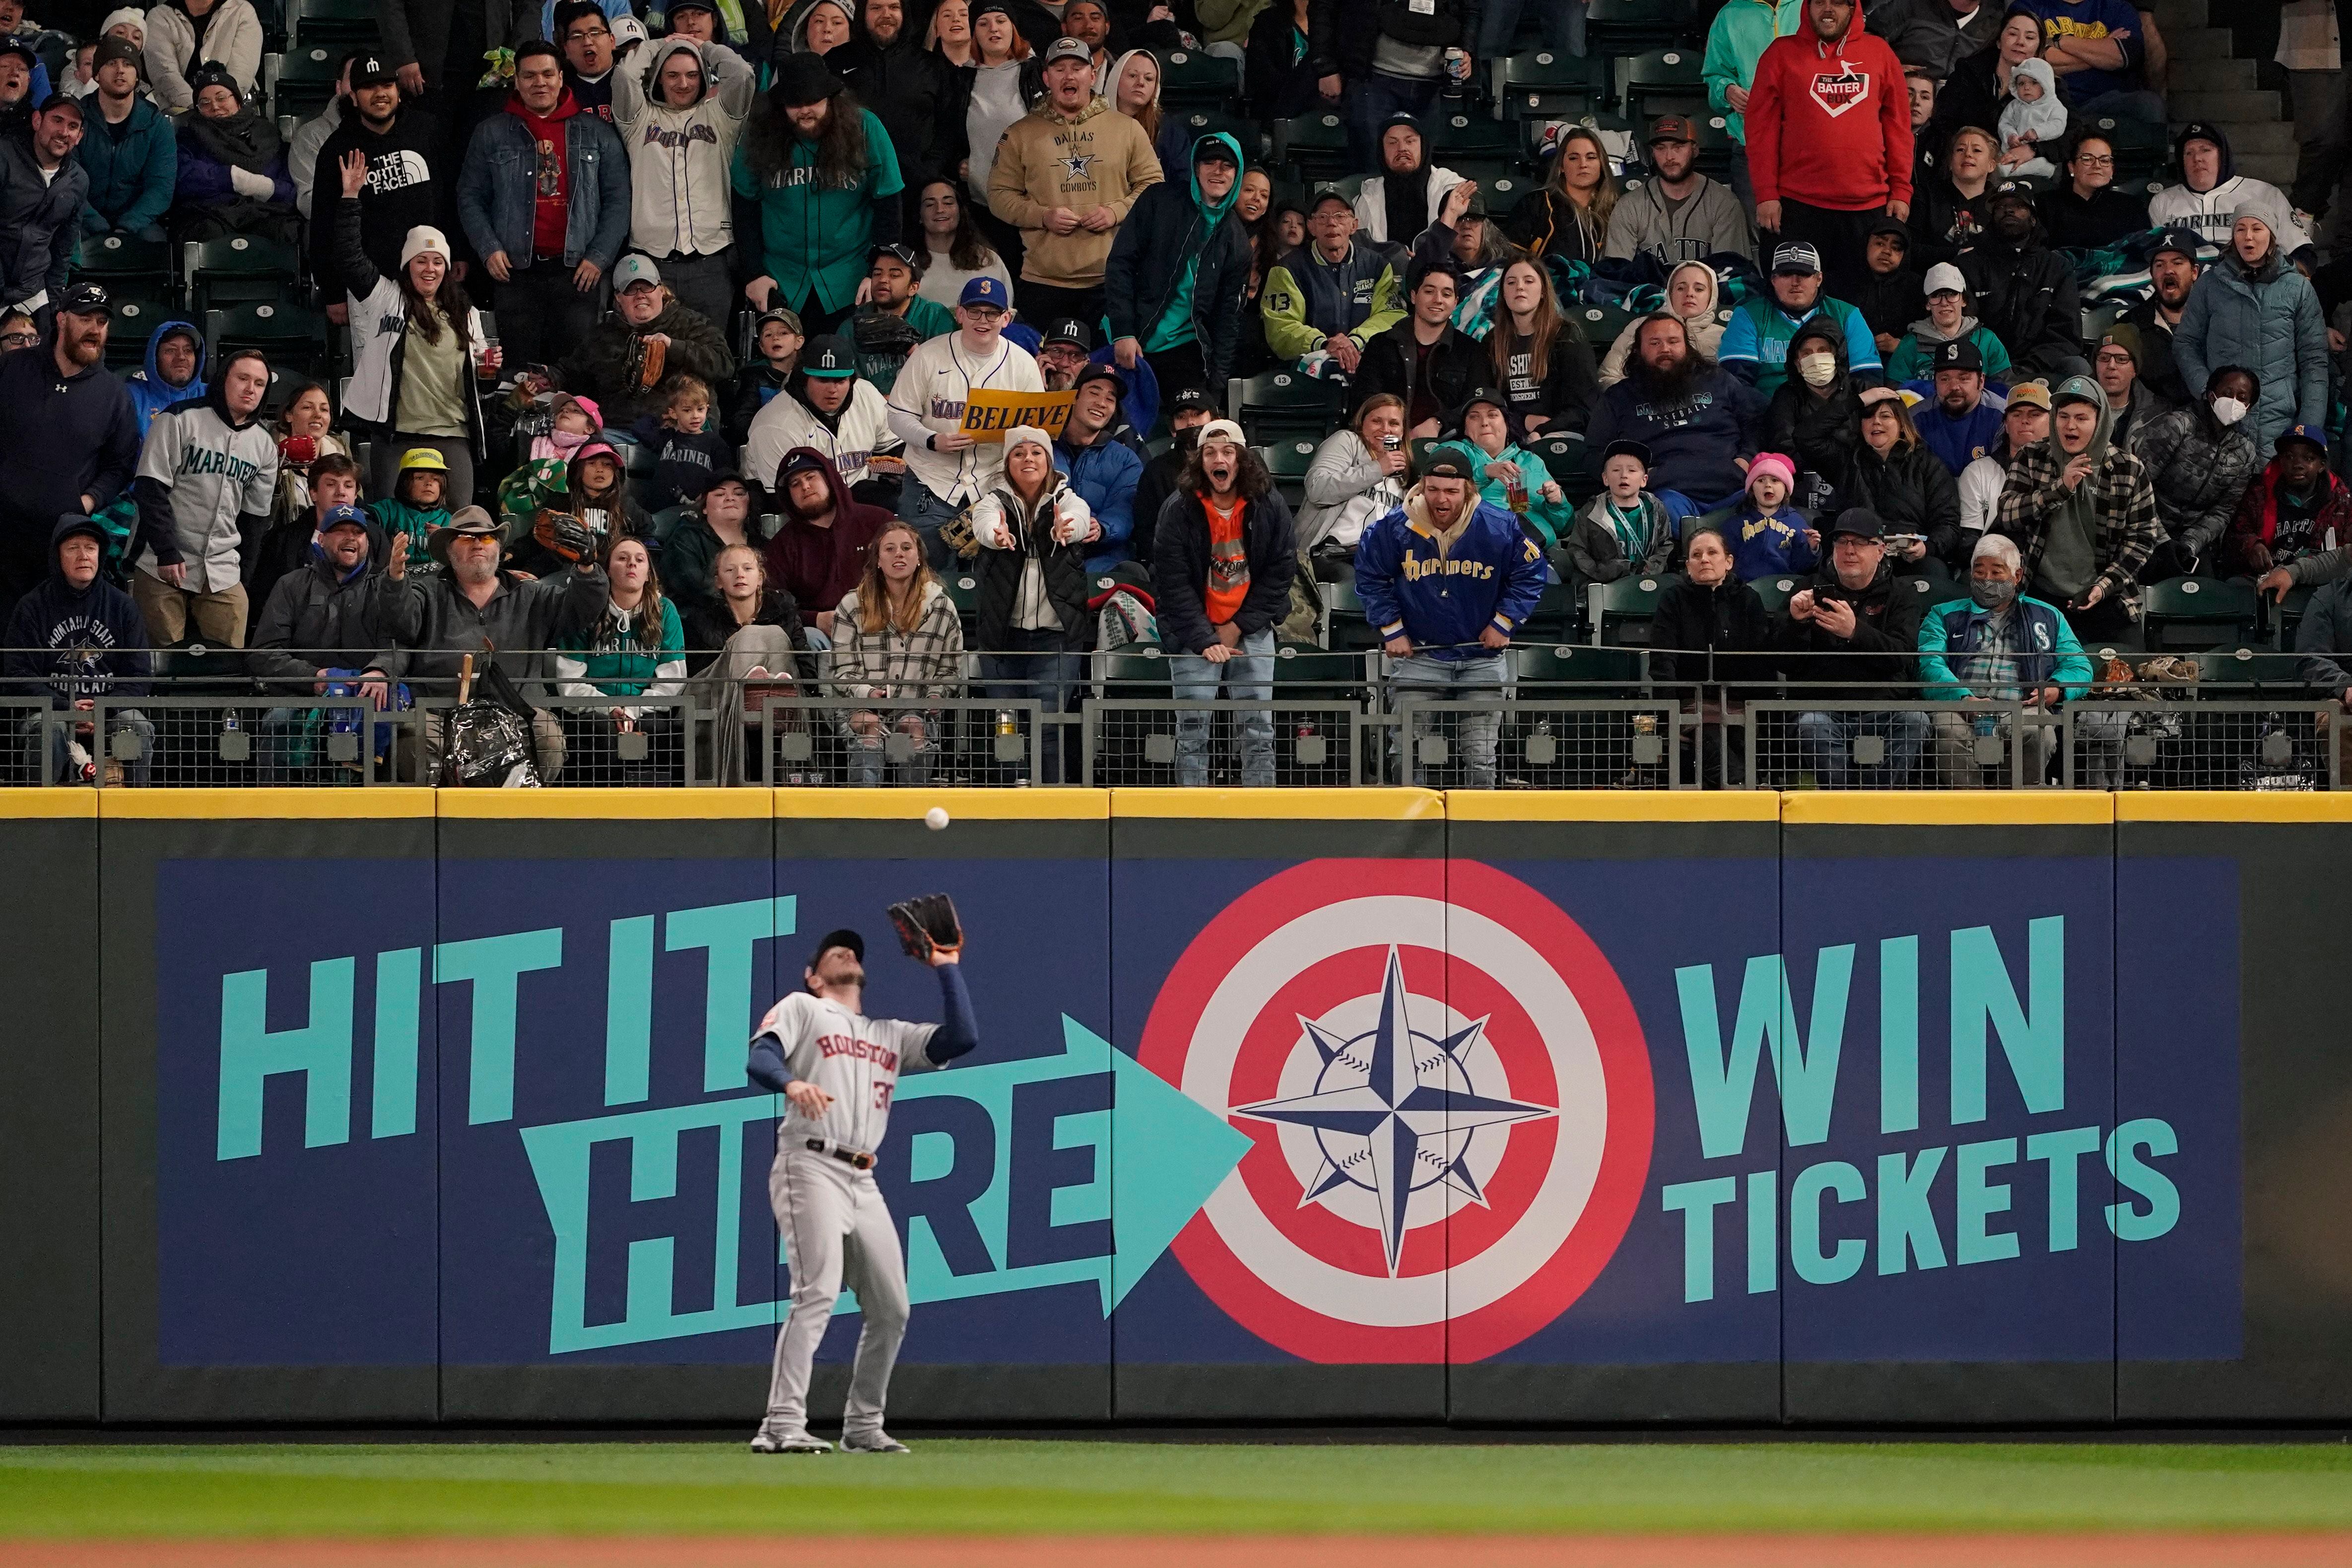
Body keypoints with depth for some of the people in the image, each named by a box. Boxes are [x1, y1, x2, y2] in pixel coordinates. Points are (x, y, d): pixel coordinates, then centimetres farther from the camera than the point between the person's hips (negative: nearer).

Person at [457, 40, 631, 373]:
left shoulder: (595, 133, 10)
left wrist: (600, 257, -2)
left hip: (576, 273, 0)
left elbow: (617, 199, 9)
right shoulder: (492, 133, 10)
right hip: (515, 272, 0)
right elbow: (470, 198, 11)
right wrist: (489, 249, -4)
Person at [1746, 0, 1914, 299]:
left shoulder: (1879, 53, 10)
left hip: (1868, 206, 1)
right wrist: (1766, 194, -5)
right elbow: (1761, 125, 3)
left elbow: (1898, 125, 11)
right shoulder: (1783, 54, 6)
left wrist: (1901, 192, 4)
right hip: (1799, 205, -1)